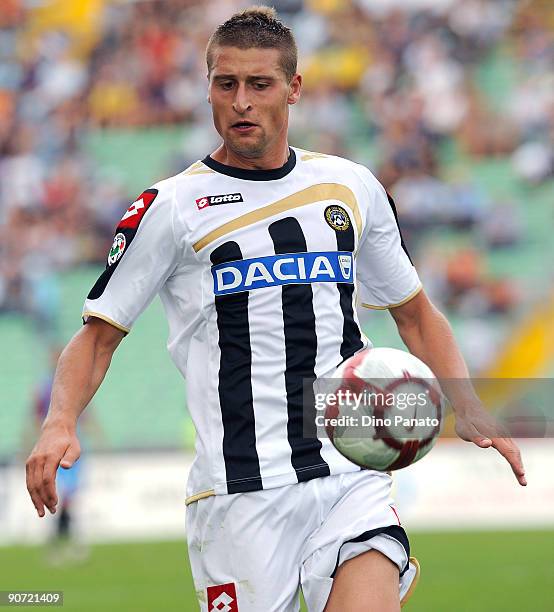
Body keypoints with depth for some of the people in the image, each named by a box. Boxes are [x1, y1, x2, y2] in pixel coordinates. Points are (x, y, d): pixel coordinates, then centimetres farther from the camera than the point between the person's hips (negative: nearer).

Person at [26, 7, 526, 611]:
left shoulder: (353, 187, 12)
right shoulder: (170, 207, 3)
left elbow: (414, 313, 23)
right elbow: (98, 334, 5)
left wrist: (469, 413, 8)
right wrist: (60, 423, -14)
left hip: (353, 479, 2)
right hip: (238, 494, -1)